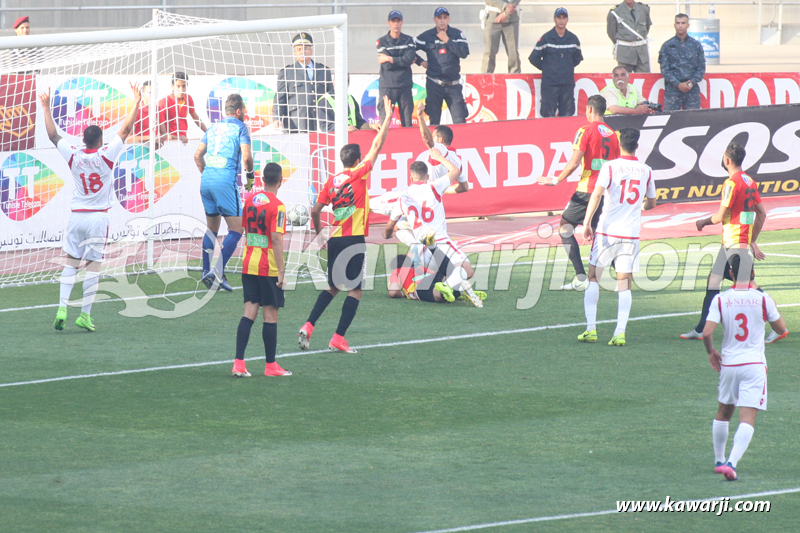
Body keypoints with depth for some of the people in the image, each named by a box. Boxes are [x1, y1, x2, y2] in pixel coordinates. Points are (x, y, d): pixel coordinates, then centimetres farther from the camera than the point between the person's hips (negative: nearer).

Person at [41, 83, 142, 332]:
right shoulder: (106, 155, -9)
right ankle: (85, 314, -3)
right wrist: (136, 103, 0)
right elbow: (126, 130, -7)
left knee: (71, 262, 8)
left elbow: (53, 135, 9)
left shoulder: (73, 156, -2)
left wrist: (46, 108, 18)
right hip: (98, 216, -3)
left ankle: (62, 308, -4)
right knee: (93, 264, 0)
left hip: (76, 216, 3)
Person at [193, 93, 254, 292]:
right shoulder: (240, 127, 1)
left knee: (211, 229, 17)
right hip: (226, 182, -7)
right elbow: (246, 156, -10)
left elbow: (198, 155, 20)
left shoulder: (213, 128, 18)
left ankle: (206, 272, 15)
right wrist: (250, 176, 6)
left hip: (206, 181, 7)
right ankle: (218, 272, -15)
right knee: (236, 229, -4)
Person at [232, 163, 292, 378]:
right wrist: (281, 270, -16)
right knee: (270, 314, 3)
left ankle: (239, 363, -5)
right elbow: (276, 239, -18)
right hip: (268, 268, -6)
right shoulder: (277, 206, -14)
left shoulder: (249, 199, 6)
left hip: (248, 264, 6)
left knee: (249, 312, 4)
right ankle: (271, 366, 9)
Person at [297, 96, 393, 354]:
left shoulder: (331, 181, 7)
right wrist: (388, 117, 0)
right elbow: (377, 147, -6)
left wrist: (319, 234, 21)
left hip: (335, 239, 6)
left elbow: (315, 211, 7)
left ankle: (308, 327, 7)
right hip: (354, 240, -6)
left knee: (333, 287, 19)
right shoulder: (358, 175, -6)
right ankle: (338, 338, -5)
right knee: (355, 290, 0)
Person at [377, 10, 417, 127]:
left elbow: (410, 58, -9)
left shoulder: (409, 40, 9)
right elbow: (387, 66, -7)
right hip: (387, 87, -2)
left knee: (407, 122, 2)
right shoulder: (381, 42, 4)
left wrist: (390, 59, -9)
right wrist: (403, 61, -4)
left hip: (405, 86, 2)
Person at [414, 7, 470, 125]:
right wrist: (420, 61, 1)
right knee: (434, 121, 3)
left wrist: (447, 40, -10)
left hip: (453, 84, 0)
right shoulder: (426, 36, 4)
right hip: (434, 84, 0)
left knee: (460, 121, -6)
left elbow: (464, 53, -10)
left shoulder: (457, 34, 4)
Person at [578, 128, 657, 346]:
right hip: (631, 233, 2)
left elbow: (597, 194, -16)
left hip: (607, 230, -2)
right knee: (625, 284, 4)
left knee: (593, 277, 10)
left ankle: (591, 329, 3)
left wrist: (587, 223, -15)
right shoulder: (646, 171, 6)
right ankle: (620, 333, -5)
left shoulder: (610, 167, -5)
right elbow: (651, 203, 18)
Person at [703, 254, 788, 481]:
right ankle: (732, 463, -24)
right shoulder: (762, 299, -6)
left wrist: (711, 352, 7)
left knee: (723, 413, 23)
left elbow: (707, 332, -12)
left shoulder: (720, 300, -4)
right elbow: (782, 330, 3)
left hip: (728, 364, 2)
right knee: (747, 419, -7)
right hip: (754, 364, -2)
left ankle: (719, 460, 31)